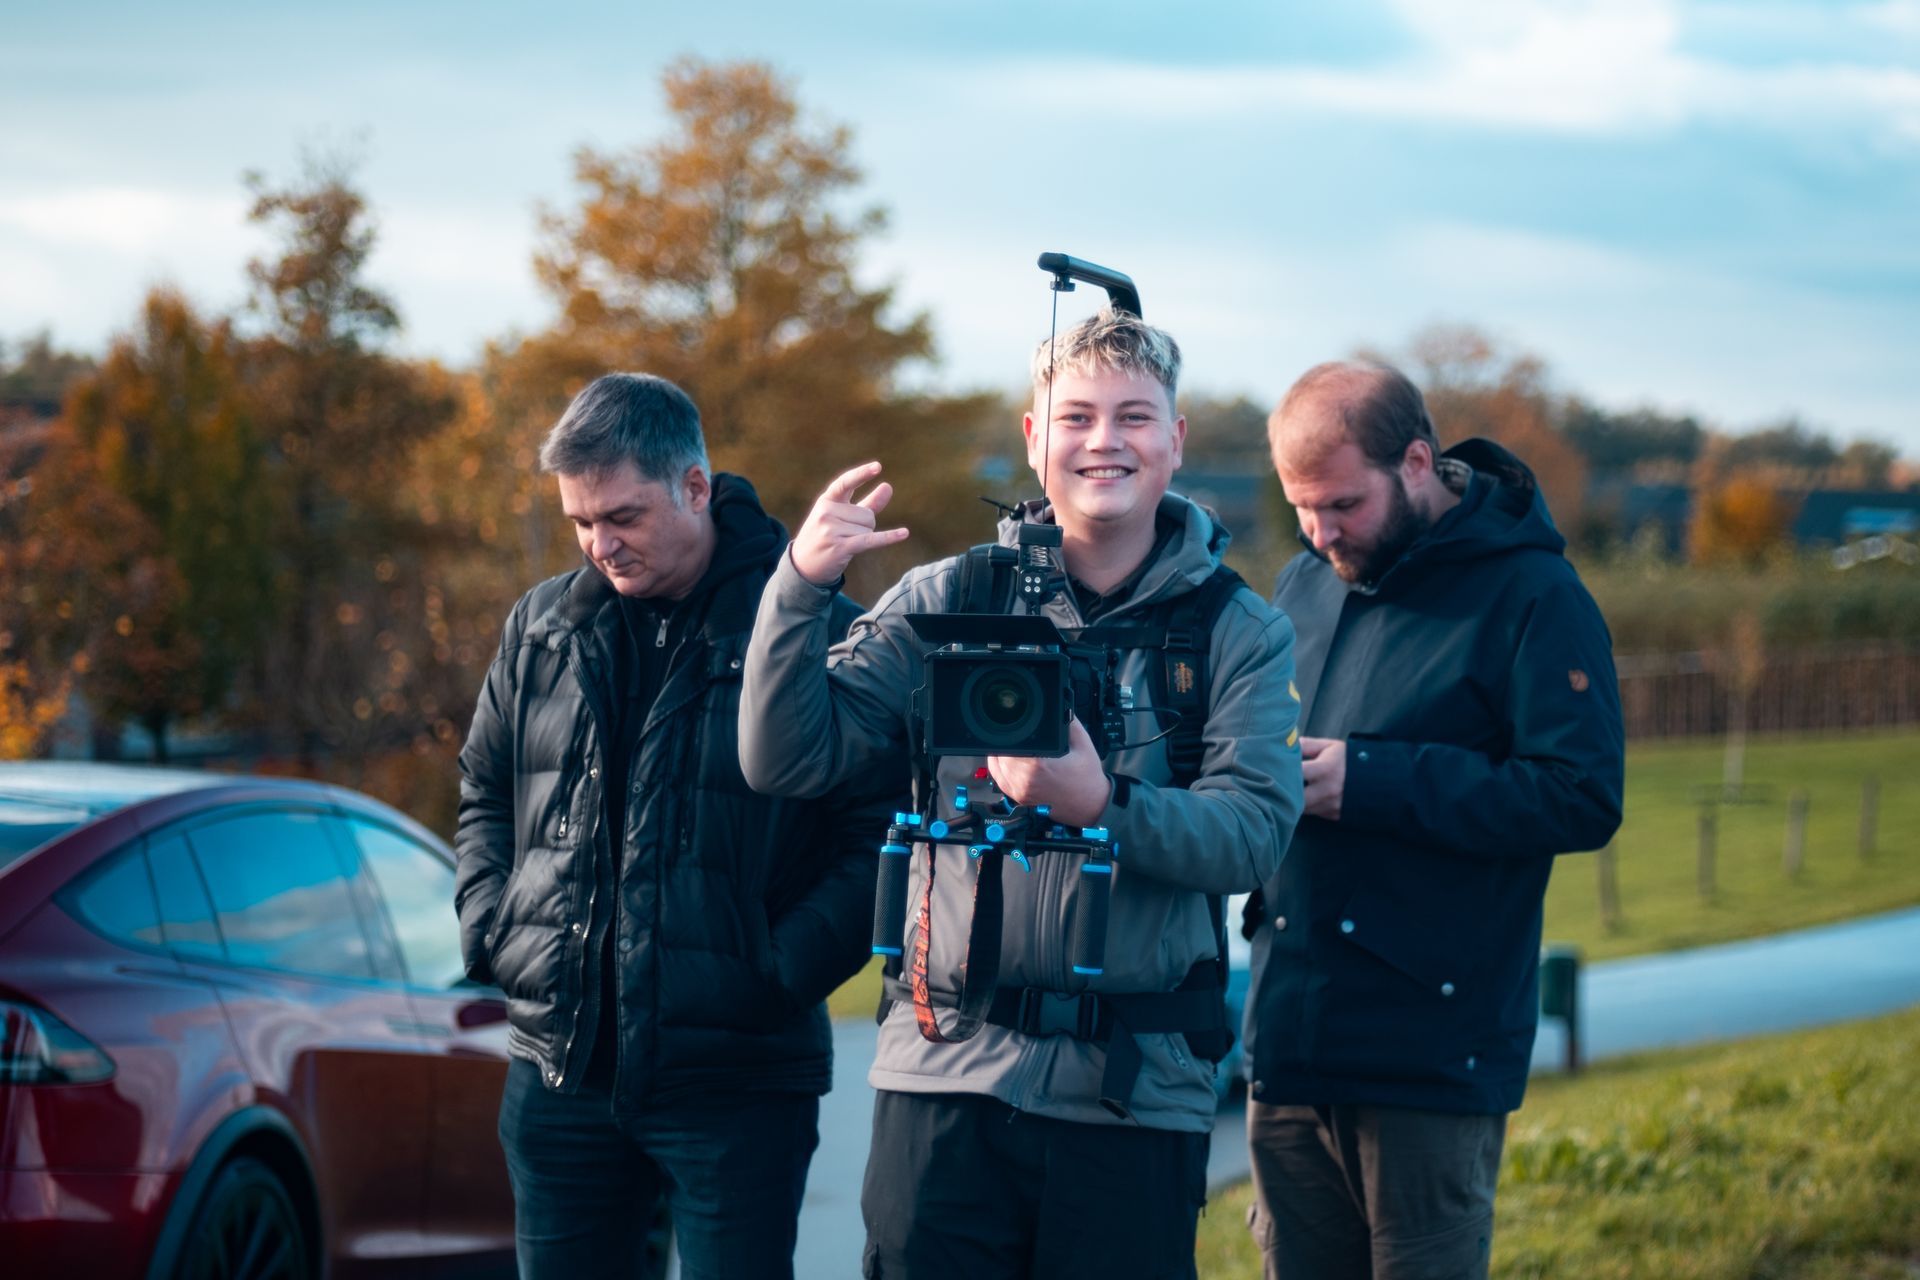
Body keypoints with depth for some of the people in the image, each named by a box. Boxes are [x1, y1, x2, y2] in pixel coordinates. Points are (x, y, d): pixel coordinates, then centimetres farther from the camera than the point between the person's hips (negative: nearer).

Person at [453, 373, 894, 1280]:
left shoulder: (819, 629, -8)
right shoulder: (542, 628, 10)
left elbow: (880, 831, -8)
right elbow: (484, 793, 21)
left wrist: (779, 970, -15)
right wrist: (493, 932, 5)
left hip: (736, 1078, -5)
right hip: (559, 1067, 5)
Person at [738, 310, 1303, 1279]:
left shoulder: (1240, 635, 5)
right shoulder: (944, 602, 7)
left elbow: (1256, 833, -8)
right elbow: (785, 762, 1)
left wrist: (1103, 804, -25)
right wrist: (801, 585, -13)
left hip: (1137, 1091, 0)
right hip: (947, 1076, 0)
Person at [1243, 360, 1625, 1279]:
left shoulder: (1532, 597, -7)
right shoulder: (1307, 584, 15)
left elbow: (1582, 799, -16)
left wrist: (1364, 781, -18)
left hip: (1430, 1057, -6)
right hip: (1291, 1035, 6)